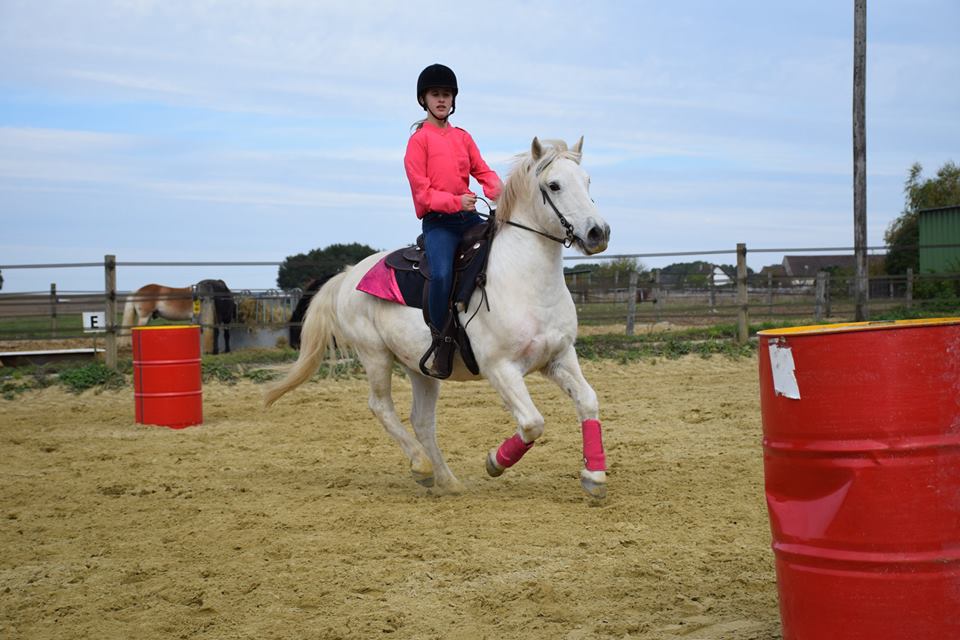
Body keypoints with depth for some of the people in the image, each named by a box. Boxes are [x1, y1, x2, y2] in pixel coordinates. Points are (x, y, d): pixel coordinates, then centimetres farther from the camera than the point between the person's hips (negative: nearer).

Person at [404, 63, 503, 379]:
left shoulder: (463, 137, 18)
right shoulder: (419, 139, 1)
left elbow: (482, 170, 13)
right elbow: (422, 192, -6)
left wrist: (496, 189, -11)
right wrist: (455, 201, -22)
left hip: (469, 216, 6)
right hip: (437, 221, -5)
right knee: (442, 274, -29)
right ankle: (442, 343, -16)